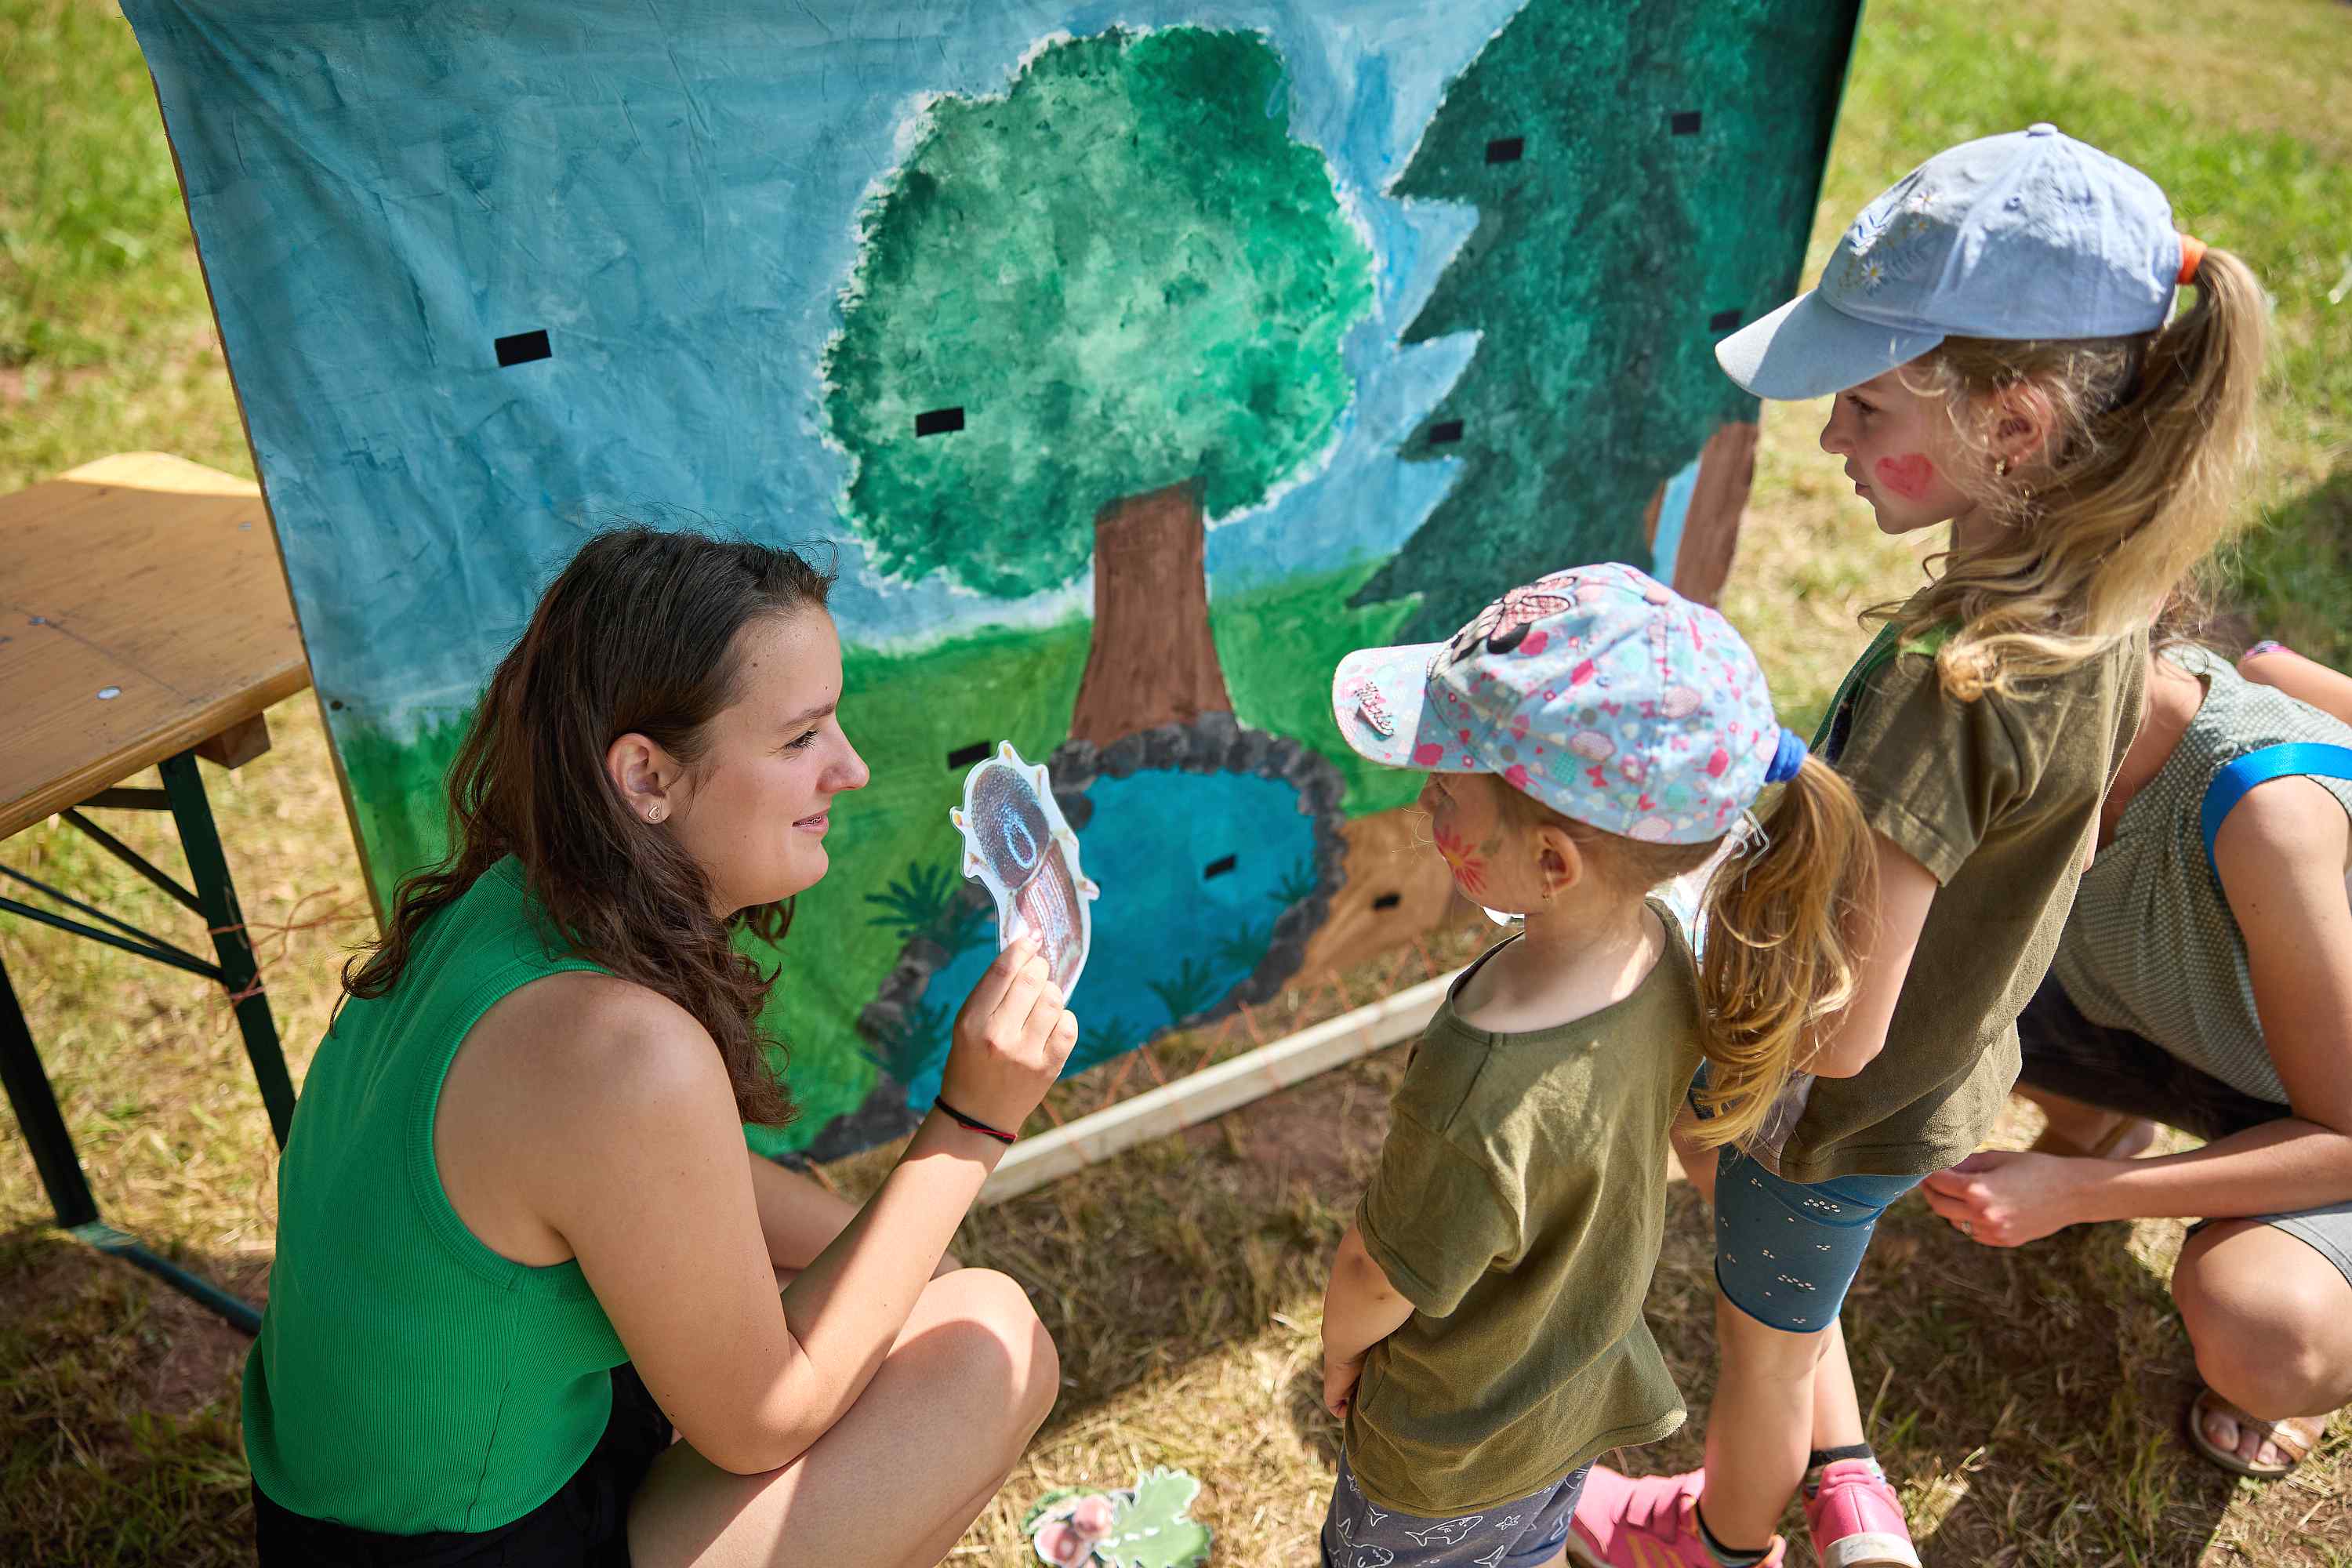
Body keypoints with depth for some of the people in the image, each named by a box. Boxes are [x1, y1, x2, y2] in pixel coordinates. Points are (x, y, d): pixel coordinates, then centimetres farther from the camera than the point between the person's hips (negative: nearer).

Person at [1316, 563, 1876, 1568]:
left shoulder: (1484, 1097, -45)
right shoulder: (1660, 955, -23)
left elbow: (1376, 1282, -27)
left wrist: (1340, 1353, -5)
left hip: (1453, 1453, -5)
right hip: (1583, 1387, 6)